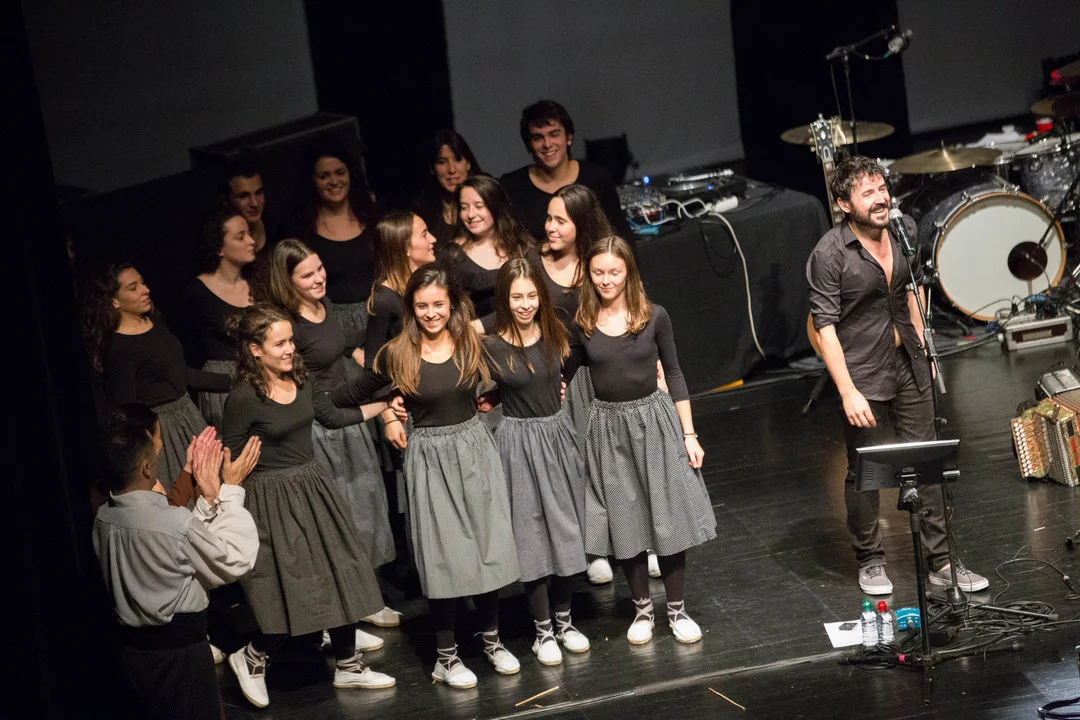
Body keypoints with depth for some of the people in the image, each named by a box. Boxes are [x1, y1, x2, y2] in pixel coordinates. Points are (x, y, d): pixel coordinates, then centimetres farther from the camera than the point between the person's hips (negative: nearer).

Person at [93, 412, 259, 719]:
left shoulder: (103, 519, -4)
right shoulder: (176, 522, -27)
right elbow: (234, 561, -12)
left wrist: (207, 499, 5)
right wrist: (231, 492, -7)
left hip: (132, 645, 7)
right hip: (180, 648, -7)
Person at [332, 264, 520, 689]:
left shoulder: (472, 343, -2)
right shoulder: (397, 354, -7)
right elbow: (357, 394, 7)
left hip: (474, 447, 2)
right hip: (428, 457, -2)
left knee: (488, 543, 8)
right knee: (443, 554, 1)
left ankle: (491, 639, 25)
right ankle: (446, 655, 15)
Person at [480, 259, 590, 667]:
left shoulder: (553, 334, 0)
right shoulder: (490, 347, -14)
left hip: (558, 433, 5)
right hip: (520, 441, -5)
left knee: (565, 528, 12)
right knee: (533, 534, 2)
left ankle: (564, 621, 26)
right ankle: (543, 631, 14)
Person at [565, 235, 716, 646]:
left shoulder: (654, 317, -5)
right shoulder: (581, 324, -4)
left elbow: (673, 374, 2)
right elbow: (562, 378, 5)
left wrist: (689, 434, 0)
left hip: (655, 419, 0)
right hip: (608, 427, 1)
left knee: (669, 518, 4)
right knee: (625, 523, 8)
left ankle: (677, 609, 19)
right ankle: (642, 608, 25)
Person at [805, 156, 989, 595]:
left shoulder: (904, 231, 1)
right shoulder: (830, 254, -17)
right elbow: (825, 325, -18)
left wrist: (924, 350, 17)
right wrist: (848, 392, -22)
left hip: (909, 366, 6)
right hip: (863, 375, -5)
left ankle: (941, 562, 18)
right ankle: (870, 563, 25)